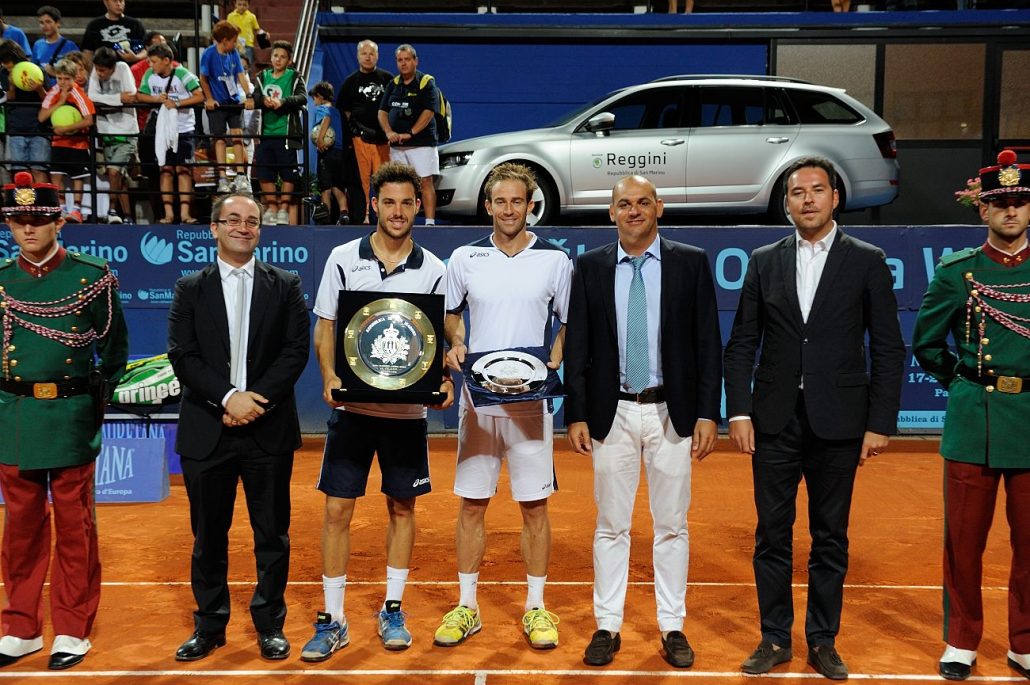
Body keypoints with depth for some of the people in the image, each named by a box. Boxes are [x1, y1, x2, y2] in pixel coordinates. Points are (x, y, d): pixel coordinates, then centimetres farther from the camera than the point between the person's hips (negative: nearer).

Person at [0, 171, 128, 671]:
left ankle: (73, 630, 18)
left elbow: (114, 347, 5)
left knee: (75, 527, 6)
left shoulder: (92, 275, -2)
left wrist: (98, 396, 4)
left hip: (71, 418, -3)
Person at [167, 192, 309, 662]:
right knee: (208, 535, 10)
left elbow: (297, 351, -3)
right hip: (206, 429, 1)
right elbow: (182, 355, -2)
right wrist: (228, 397, -15)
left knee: (272, 534, 7)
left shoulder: (286, 286, 5)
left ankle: (270, 624, 21)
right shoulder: (190, 288, 7)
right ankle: (209, 626, 25)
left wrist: (256, 399, -14)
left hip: (268, 429, -1)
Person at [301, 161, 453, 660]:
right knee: (337, 510, 1)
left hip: (407, 410, 1)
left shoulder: (432, 270, 2)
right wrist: (329, 377, -13)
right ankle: (333, 620, 14)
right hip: (352, 407, 0)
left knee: (402, 507, 10)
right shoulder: (343, 259, 1)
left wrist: (443, 380, -14)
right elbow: (324, 327, 3)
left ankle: (392, 611, 27)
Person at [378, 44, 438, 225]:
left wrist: (410, 133, -18)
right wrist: (389, 132, -9)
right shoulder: (393, 84, 14)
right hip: (396, 145, 6)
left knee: (425, 182, -10)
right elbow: (382, 111, 10)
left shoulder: (426, 83, -2)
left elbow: (429, 111, -12)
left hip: (422, 143, -5)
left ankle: (430, 222, -14)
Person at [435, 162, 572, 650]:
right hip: (478, 397, 1)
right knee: (472, 504, 7)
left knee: (534, 505, 5)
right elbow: (449, 313, 17)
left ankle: (535, 608, 19)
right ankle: (466, 607, 19)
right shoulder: (464, 258, 5)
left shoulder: (555, 260, 1)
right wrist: (454, 345, -2)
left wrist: (555, 358, -9)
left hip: (532, 400, -1)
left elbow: (569, 324, 9)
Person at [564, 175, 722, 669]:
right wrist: (576, 415, -2)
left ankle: (672, 628, 22)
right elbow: (577, 346, 3)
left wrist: (707, 414, -5)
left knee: (671, 526, 9)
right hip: (611, 414, 1)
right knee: (611, 526, 9)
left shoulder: (691, 263, 1)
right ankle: (607, 626, 21)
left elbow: (708, 344, 0)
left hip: (671, 413, 0)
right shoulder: (590, 267, 4)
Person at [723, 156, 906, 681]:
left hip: (838, 422, -1)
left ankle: (823, 641, 24)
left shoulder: (866, 261, 1)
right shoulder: (764, 261, 6)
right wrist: (738, 412, -3)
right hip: (774, 421, 2)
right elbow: (741, 344, 5)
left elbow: (888, 349, 0)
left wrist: (881, 423, -5)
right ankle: (775, 638, 22)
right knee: (772, 535, 8)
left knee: (831, 538, 9)